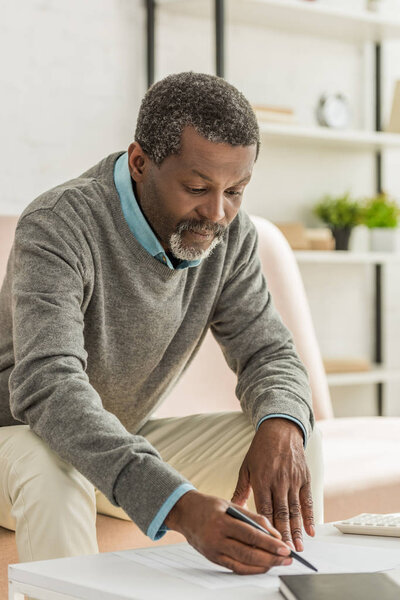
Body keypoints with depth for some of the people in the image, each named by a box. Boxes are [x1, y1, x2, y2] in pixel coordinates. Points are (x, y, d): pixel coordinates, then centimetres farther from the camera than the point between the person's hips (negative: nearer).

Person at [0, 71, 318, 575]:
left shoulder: (229, 232, -9)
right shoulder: (57, 227, -30)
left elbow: (267, 351, -4)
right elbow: (46, 388, -42)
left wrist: (281, 427, -31)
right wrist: (179, 506, -55)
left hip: (128, 441, 6)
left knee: (286, 441, -13)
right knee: (53, 474, -39)